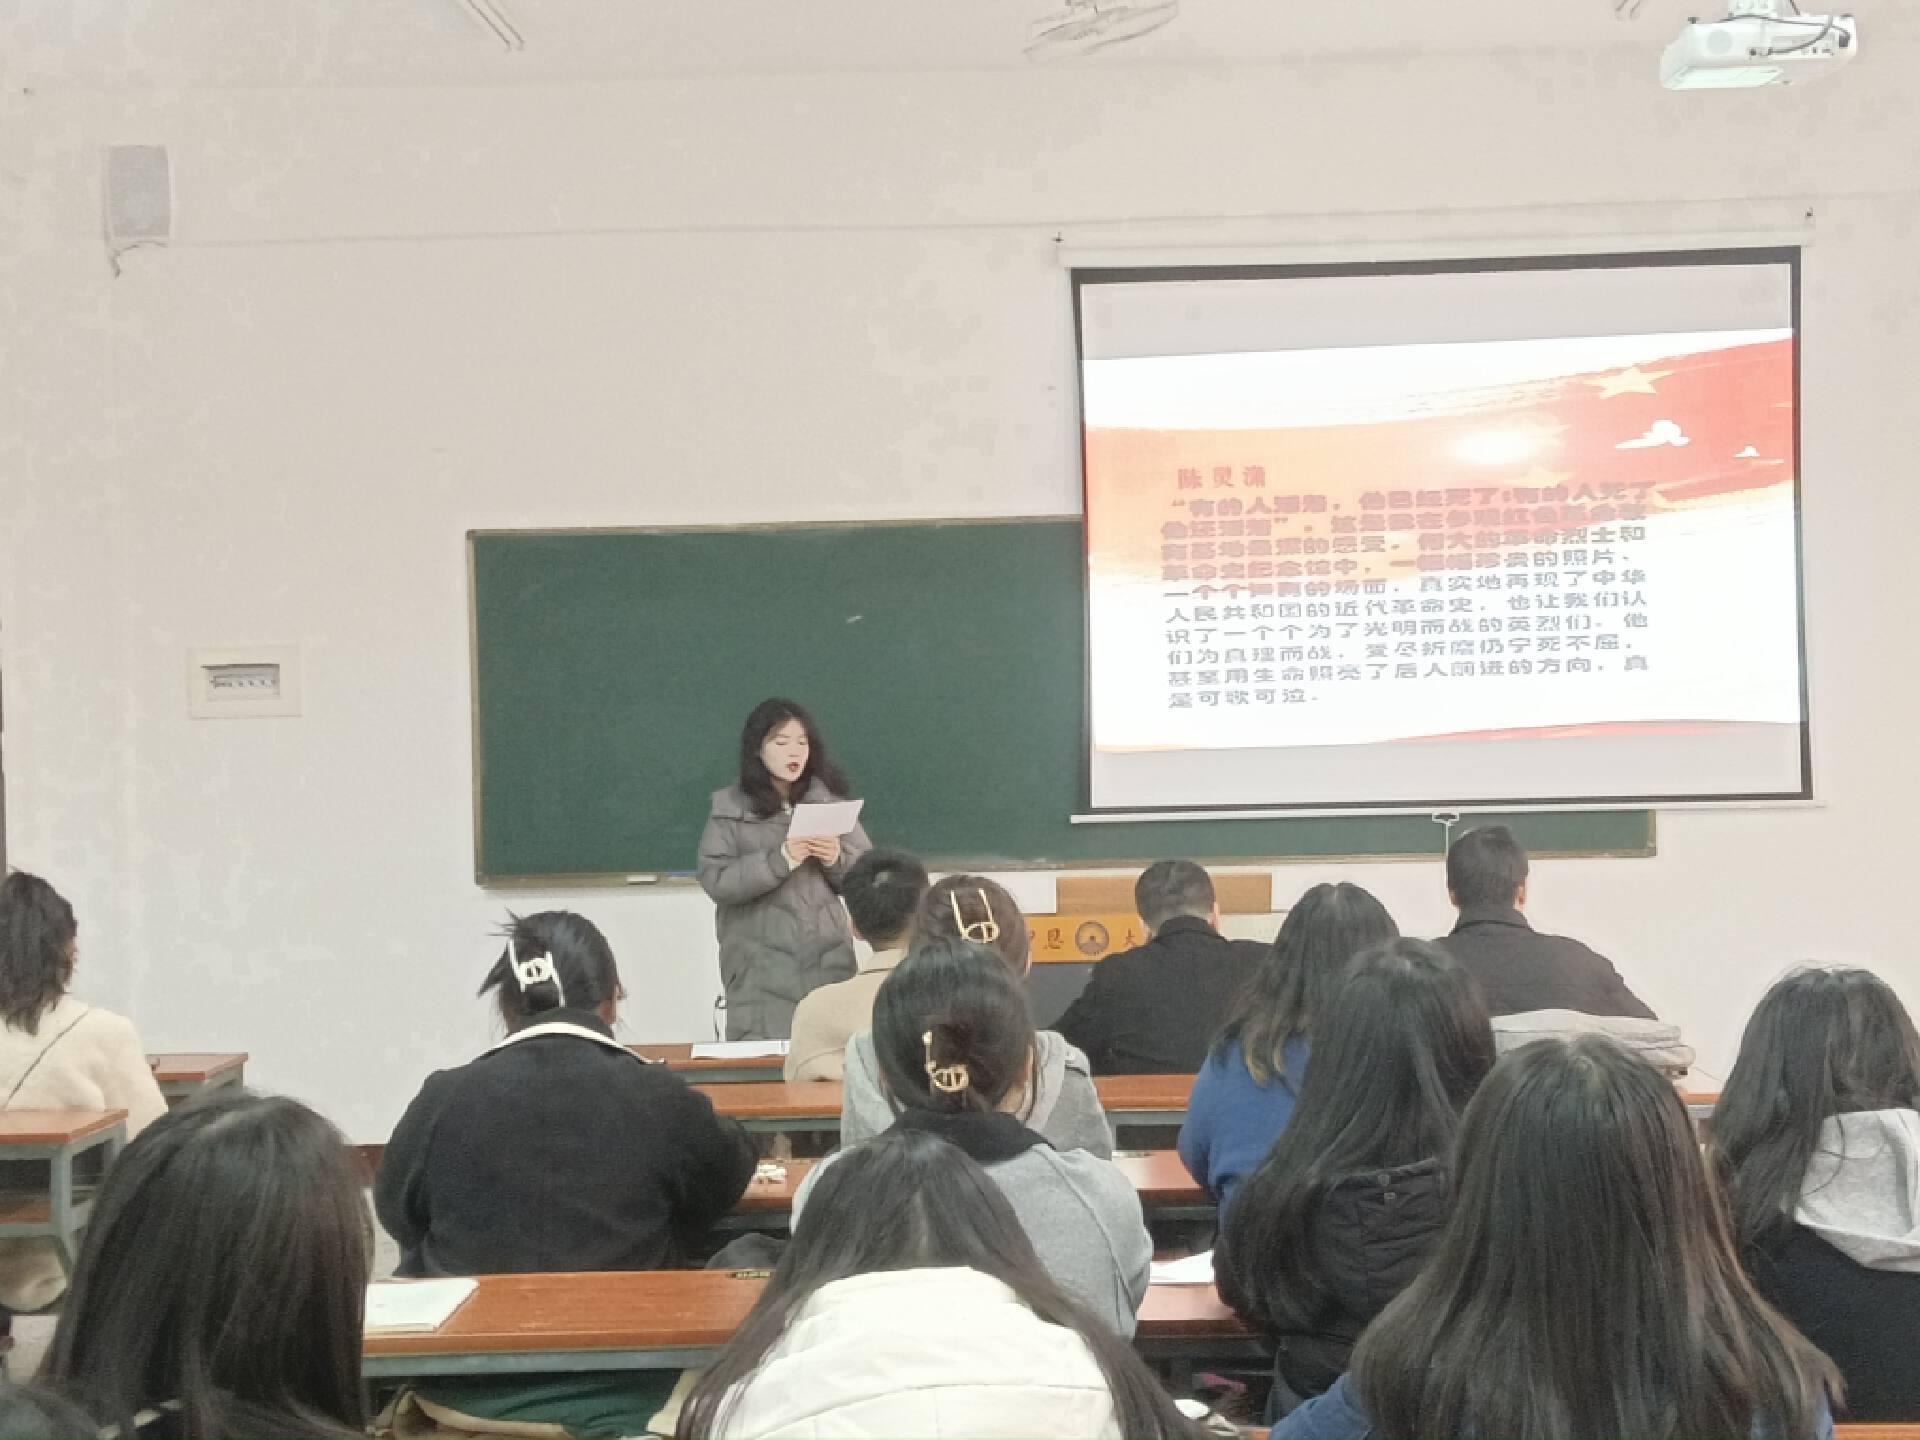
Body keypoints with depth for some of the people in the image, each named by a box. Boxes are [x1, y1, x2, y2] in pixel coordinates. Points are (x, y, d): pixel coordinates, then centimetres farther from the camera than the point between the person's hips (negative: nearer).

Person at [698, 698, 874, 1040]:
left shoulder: (829, 800, 7)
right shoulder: (730, 808, 0)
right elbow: (716, 881, -9)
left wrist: (837, 859, -12)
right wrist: (780, 858, -19)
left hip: (828, 958, 2)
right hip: (762, 967, -2)